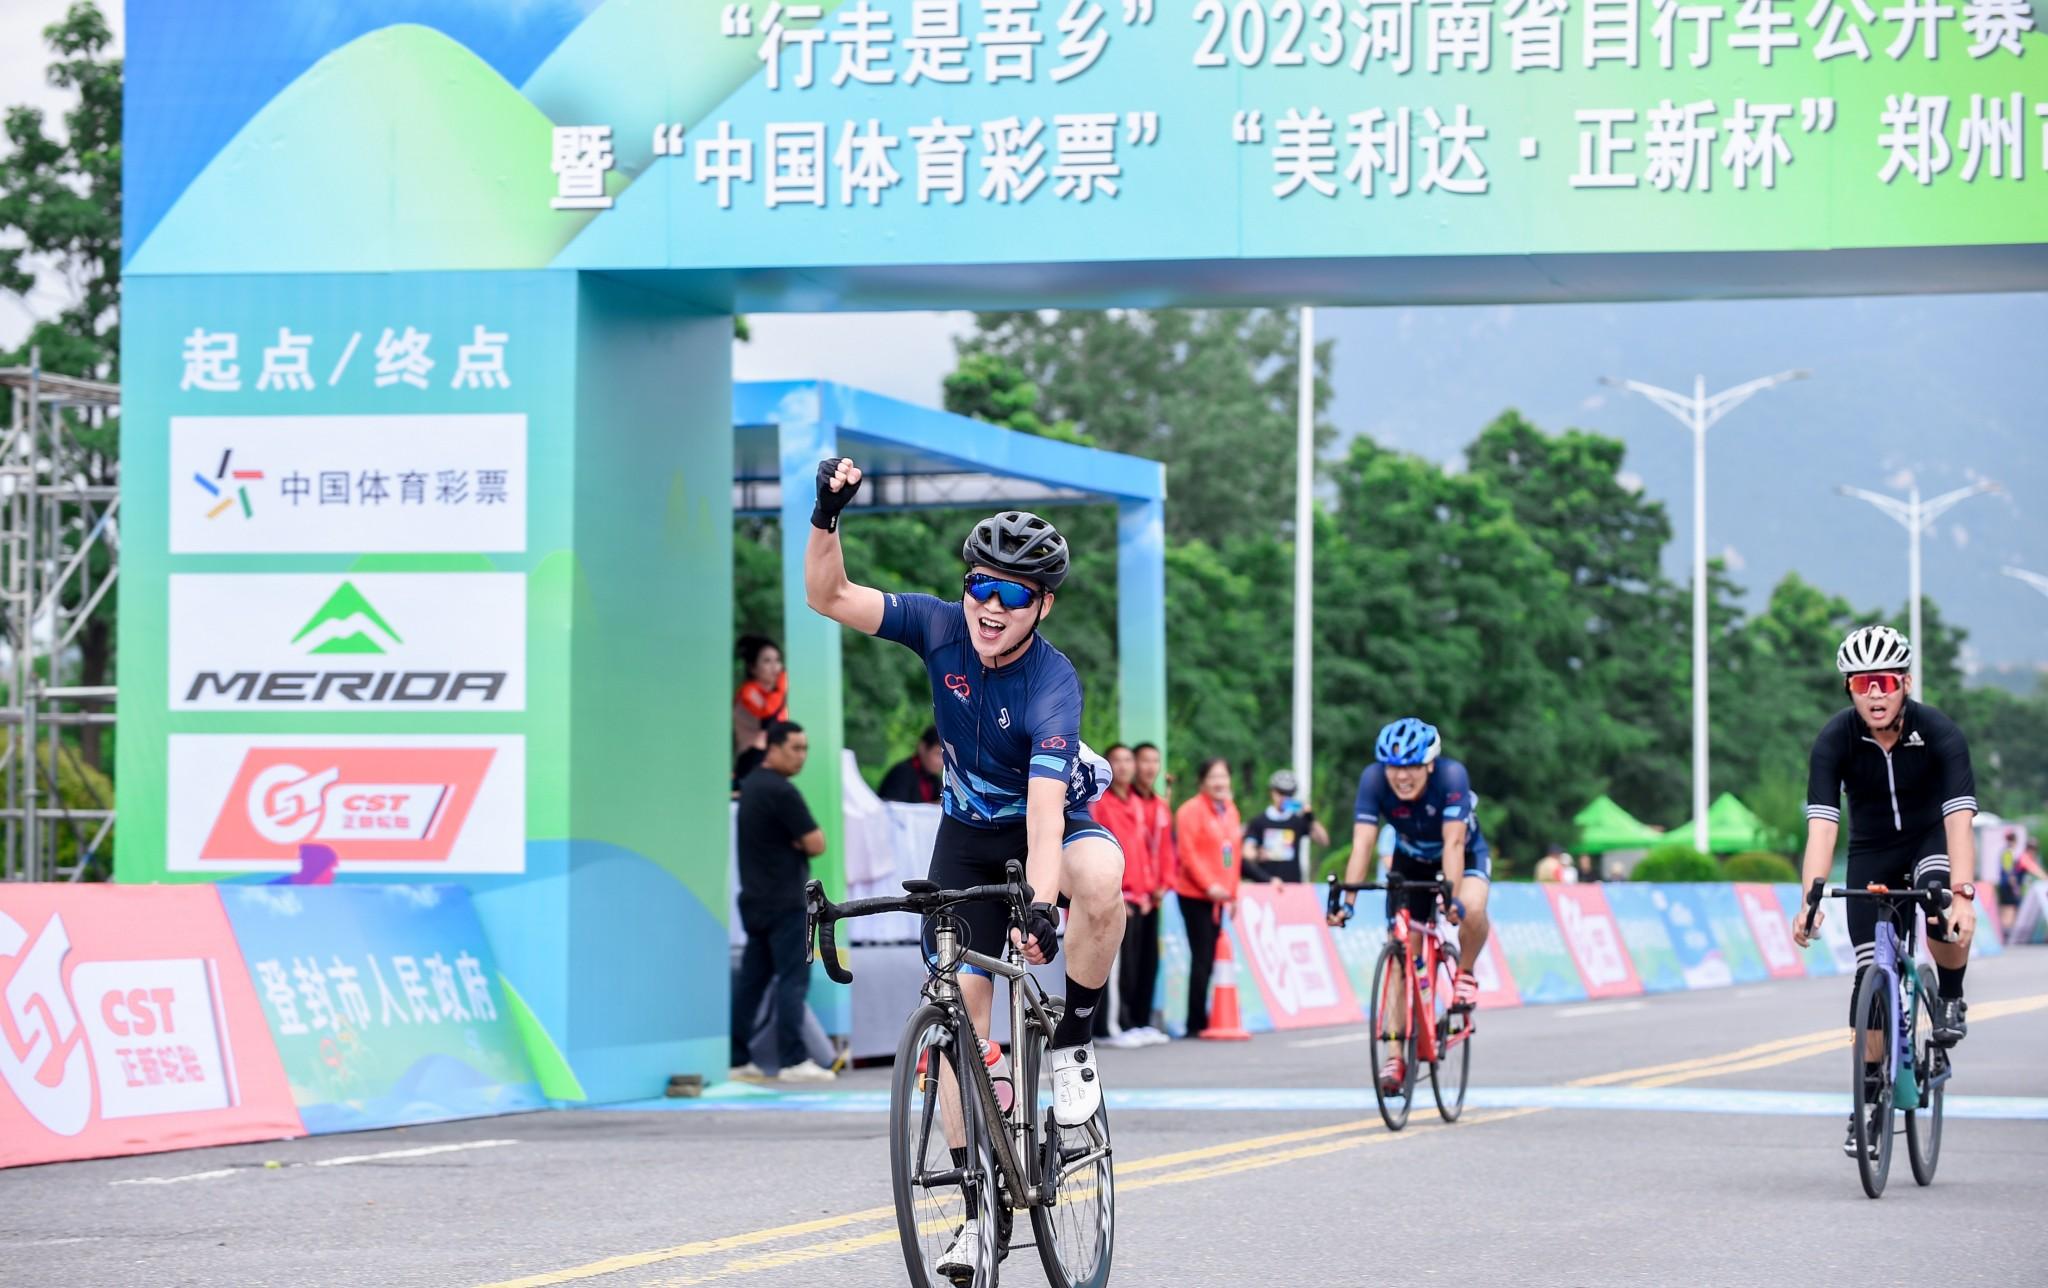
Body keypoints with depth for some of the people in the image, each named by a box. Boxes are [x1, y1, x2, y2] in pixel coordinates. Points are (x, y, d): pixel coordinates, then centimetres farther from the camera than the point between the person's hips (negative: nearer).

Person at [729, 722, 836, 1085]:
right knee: (793, 979, -7)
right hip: (784, 901, -9)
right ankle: (792, 1061, -10)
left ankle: (736, 1059, 9)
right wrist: (801, 842, 4)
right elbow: (815, 844, -16)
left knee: (751, 979, 9)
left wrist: (793, 841, 6)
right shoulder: (781, 792, -15)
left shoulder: (751, 785, 14)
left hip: (755, 899, 9)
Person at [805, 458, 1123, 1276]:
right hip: (967, 836, 4)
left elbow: (1047, 805, -39)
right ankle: (980, 1205, 3)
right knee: (962, 1006, -5)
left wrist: (1040, 906, -51)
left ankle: (1072, 1046, -16)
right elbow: (828, 597, -13)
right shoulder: (943, 629, -15)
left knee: (1100, 875, -39)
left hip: (1046, 826, -4)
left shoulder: (1052, 685, -28)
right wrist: (827, 518, -29)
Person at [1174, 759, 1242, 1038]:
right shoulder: (1191, 810, -9)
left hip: (1219, 896, 7)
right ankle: (1196, 1024, -4)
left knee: (1210, 958, 7)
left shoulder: (1230, 810, 14)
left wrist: (1232, 891, 17)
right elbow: (1188, 852, -14)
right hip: (1196, 895, -7)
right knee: (1202, 958, -8)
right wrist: (1208, 885, -20)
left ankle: (1202, 1021, 11)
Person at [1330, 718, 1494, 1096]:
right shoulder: (1374, 780, -27)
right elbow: (1362, 844, -32)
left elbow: (1453, 844, -39)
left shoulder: (1452, 776, -34)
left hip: (1465, 856, -3)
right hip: (1411, 862, 3)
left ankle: (1465, 974, -5)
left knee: (1471, 909, -35)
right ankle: (1396, 1054, -2)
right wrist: (1347, 901, -43)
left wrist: (1452, 897, -52)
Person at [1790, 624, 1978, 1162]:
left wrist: (1963, 894, -48)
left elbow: (1959, 818, -35)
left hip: (1930, 841, -2)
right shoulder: (1836, 740, -23)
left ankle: (1950, 997, -1)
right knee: (1872, 972, -5)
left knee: (1946, 925, -32)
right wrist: (1811, 900, -43)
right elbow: (1822, 824, -30)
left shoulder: (1939, 733, -26)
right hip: (1871, 854, 2)